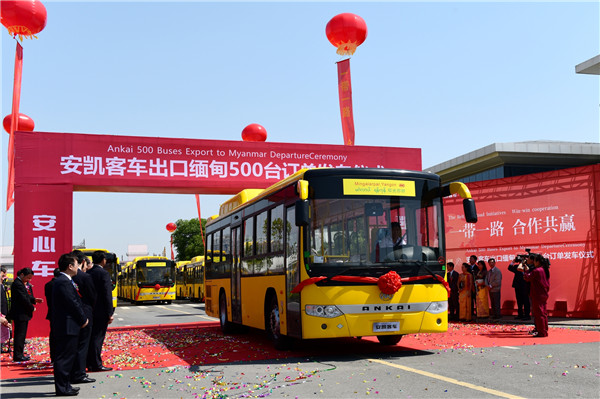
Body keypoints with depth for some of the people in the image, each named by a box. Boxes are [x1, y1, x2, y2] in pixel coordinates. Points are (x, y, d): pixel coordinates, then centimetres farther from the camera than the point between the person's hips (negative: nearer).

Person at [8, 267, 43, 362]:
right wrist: (32, 308, -10)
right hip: (20, 314, -10)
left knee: (21, 335, 14)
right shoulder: (17, 284, -19)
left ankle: (20, 354, 22)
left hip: (23, 314, 10)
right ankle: (17, 356, 3)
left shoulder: (23, 283, 13)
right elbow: (24, 299, -21)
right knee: (20, 335, -4)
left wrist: (34, 299, 2)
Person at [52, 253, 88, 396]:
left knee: (66, 357, 16)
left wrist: (82, 318, 10)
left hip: (66, 326, 11)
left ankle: (64, 385, 24)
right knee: (64, 357, -4)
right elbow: (73, 303, -18)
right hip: (67, 327, -11)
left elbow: (76, 301, 17)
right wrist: (83, 320, -7)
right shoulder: (63, 282, -17)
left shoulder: (64, 281, 16)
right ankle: (62, 388, 2)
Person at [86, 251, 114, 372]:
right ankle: (96, 364, 0)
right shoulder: (104, 274, -13)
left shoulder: (88, 273, 7)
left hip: (90, 311, 7)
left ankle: (90, 363, 20)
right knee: (98, 337, -3)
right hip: (100, 312, -7)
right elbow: (107, 295, -16)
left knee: (91, 336, 13)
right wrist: (109, 314, -13)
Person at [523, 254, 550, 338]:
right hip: (544, 295, 9)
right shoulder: (545, 270, 8)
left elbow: (527, 278, -9)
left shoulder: (536, 271, -18)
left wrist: (526, 270, 3)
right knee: (544, 313, 14)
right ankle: (545, 330, 19)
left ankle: (541, 332, -4)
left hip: (537, 295, -8)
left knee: (539, 313, -5)